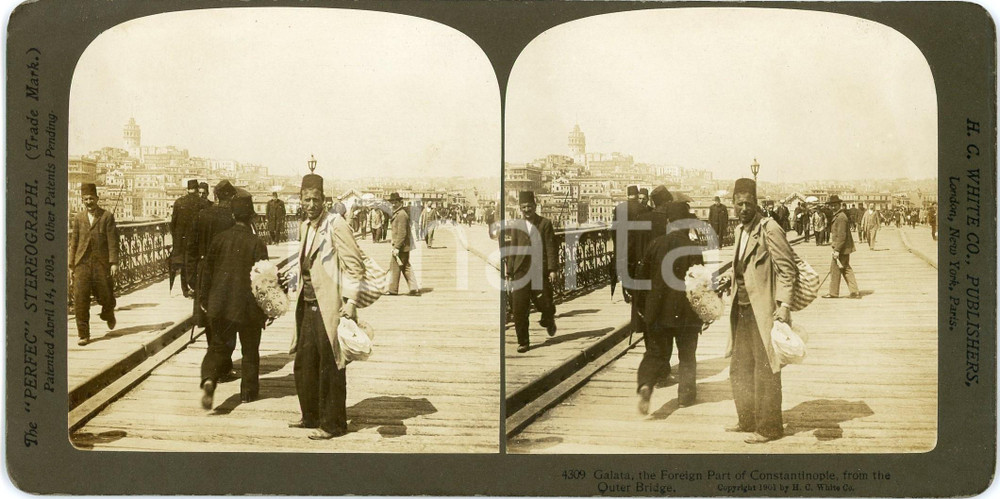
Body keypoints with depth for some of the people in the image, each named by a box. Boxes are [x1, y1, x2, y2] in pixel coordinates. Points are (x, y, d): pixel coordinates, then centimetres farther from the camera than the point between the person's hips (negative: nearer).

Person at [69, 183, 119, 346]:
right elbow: (74, 241, 13)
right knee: (80, 298, -6)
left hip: (101, 262, -2)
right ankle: (83, 334, -1)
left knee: (105, 295, 4)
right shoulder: (78, 218, 12)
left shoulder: (107, 216, 2)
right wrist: (71, 264, 9)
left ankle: (108, 314, 40)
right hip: (82, 263, 2)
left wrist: (114, 262, -9)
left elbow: (112, 241, -2)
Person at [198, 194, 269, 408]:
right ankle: (248, 390, 19)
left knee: (218, 346, 9)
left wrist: (203, 298, 16)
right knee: (250, 350, 13)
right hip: (248, 305, -2)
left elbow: (208, 270, 5)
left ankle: (209, 379, -17)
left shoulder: (219, 239, -1)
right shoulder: (256, 243, -11)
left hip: (219, 304, 3)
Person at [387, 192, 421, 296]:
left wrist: (396, 247, -23)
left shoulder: (401, 214, -16)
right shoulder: (396, 213, 17)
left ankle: (393, 290, 7)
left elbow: (402, 233, -22)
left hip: (401, 246, -10)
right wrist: (395, 246, 22)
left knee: (395, 267, -1)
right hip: (404, 246, 10)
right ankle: (415, 289, 11)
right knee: (406, 268, 11)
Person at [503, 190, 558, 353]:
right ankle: (523, 342, 7)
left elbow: (551, 248, 1)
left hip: (541, 272, -1)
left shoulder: (545, 224, 4)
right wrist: (509, 271, 6)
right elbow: (511, 250, 9)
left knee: (545, 304, 2)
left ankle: (548, 320, 38)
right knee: (519, 309, -3)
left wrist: (552, 269, -6)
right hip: (520, 273, 1)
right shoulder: (514, 225, 8)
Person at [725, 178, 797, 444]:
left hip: (763, 310, -9)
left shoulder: (769, 229, -13)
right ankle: (748, 420, 29)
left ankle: (768, 427, 10)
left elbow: (788, 269, -15)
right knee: (739, 369, 15)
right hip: (742, 310, 9)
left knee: (765, 370, -1)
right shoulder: (740, 230, 13)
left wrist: (784, 305, -21)